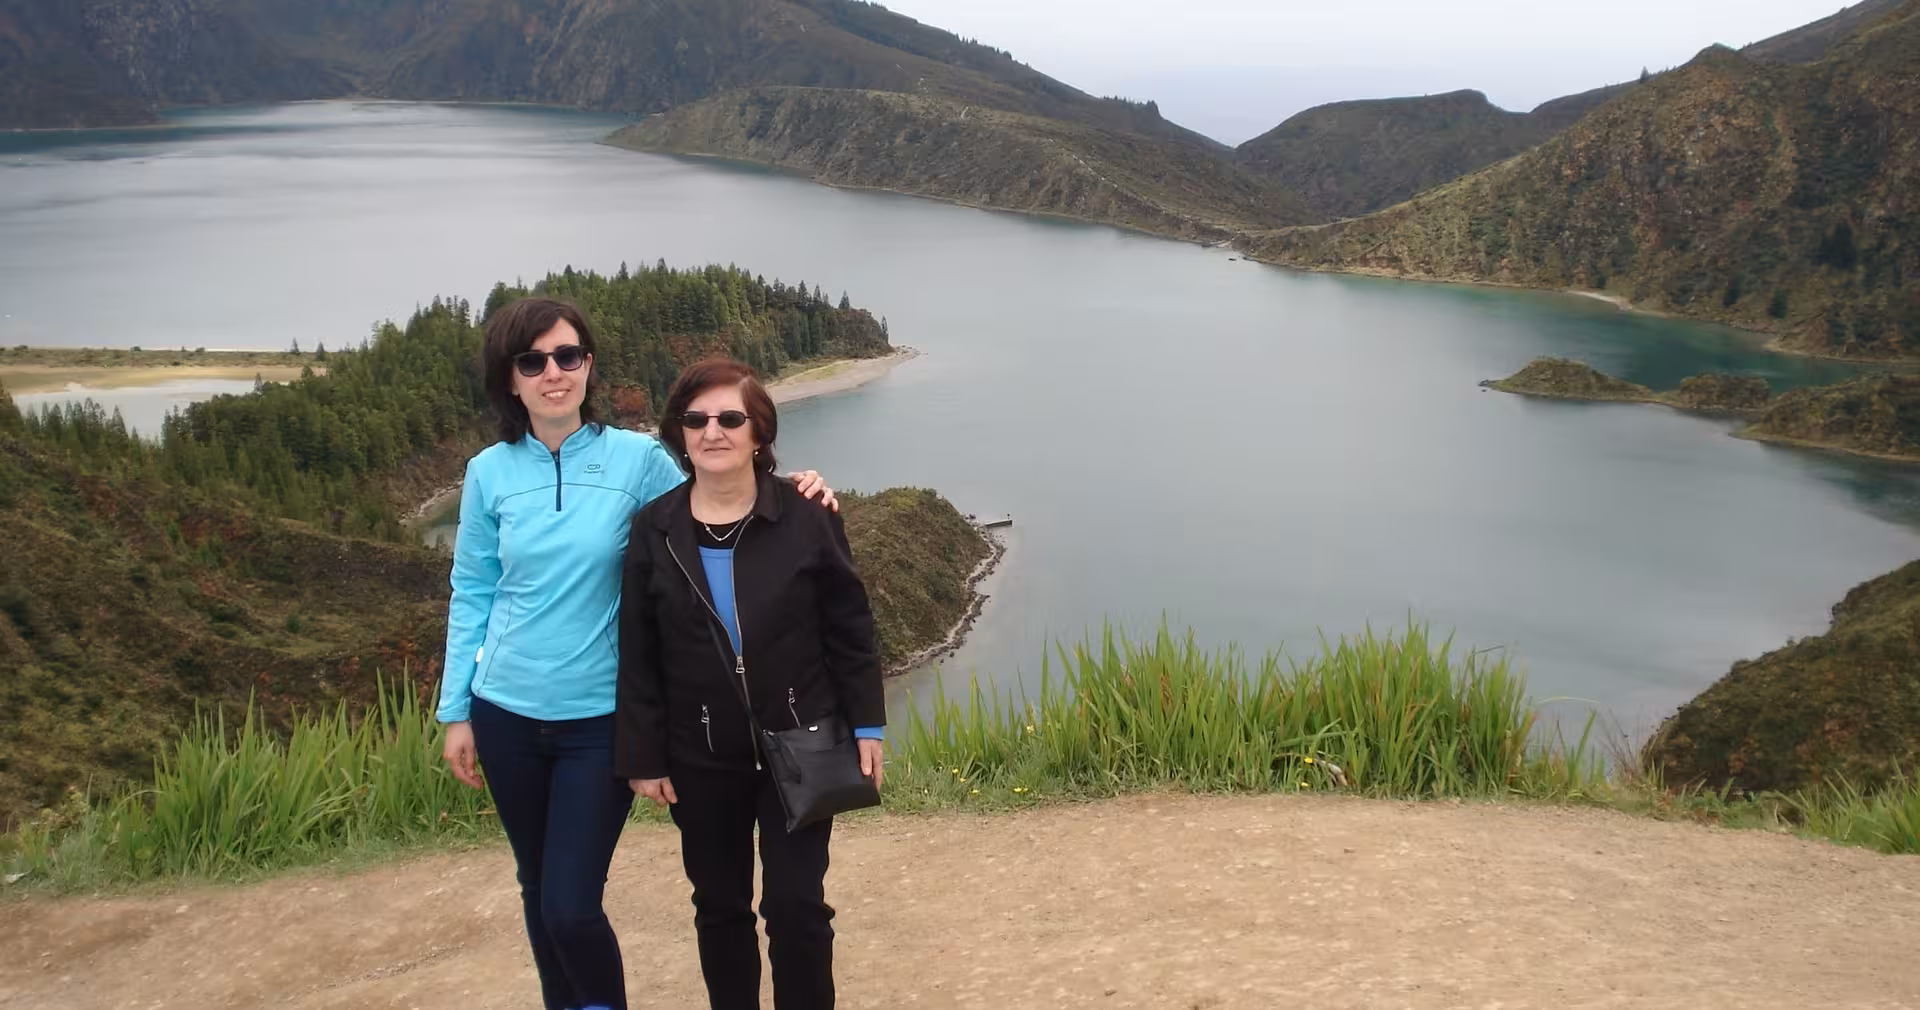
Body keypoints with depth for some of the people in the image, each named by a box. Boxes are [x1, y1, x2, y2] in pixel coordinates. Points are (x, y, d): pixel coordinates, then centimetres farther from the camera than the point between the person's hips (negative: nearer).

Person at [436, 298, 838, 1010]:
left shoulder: (638, 458, -6)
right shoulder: (491, 472, 0)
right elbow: (470, 596, 6)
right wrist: (455, 712, 5)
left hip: (599, 717, -2)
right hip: (505, 713, 3)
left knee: (571, 906, -4)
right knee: (537, 891, 16)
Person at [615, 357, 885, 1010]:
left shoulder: (807, 519, -8)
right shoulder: (653, 531, -3)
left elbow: (850, 629, -2)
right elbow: (637, 655, 0)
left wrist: (867, 727, -3)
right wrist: (643, 757, -1)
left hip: (800, 745, -2)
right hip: (701, 758, 2)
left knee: (796, 903, 2)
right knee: (719, 904, 14)